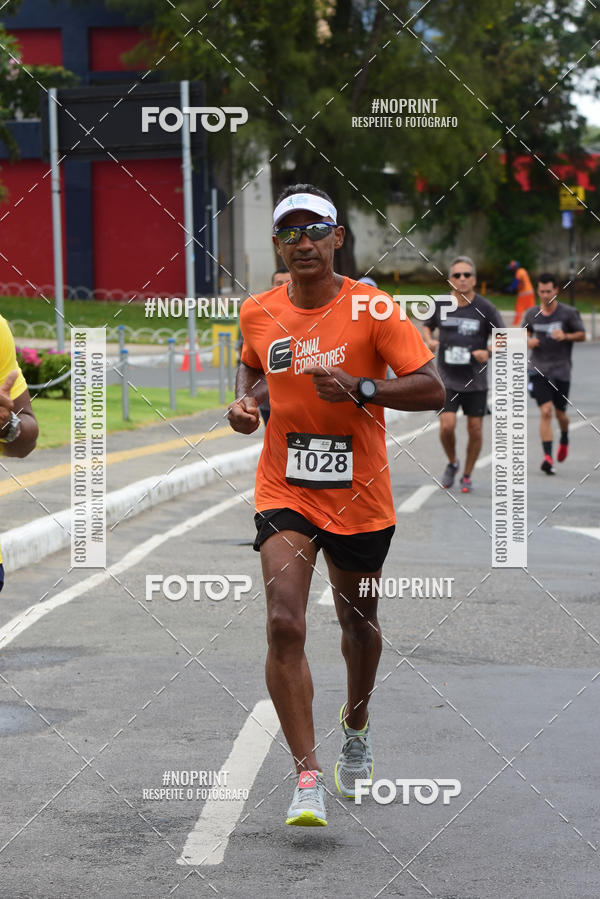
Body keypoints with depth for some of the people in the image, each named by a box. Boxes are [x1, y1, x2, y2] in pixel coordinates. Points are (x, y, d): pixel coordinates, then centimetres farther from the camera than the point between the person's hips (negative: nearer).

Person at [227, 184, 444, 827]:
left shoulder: (371, 309, -10)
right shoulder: (259, 314, 1)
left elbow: (431, 389, -12)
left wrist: (359, 388, -26)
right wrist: (245, 400, 3)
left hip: (359, 495, -1)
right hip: (284, 491, 1)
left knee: (358, 621, 17)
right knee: (284, 625, -17)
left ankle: (357, 724, 49)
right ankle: (308, 778, -16)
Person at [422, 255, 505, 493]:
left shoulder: (485, 308, -8)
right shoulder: (440, 305, -3)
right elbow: (427, 326, 16)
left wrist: (488, 353, -19)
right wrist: (429, 340, -5)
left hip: (475, 380, 0)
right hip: (447, 378, 0)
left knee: (475, 429, 4)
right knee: (447, 426, -11)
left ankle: (467, 475, 24)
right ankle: (452, 463, 18)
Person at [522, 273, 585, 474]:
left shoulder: (568, 313, -4)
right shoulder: (531, 314, 3)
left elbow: (582, 335, 3)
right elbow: (526, 332, 20)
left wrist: (565, 336, -15)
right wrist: (528, 341, -3)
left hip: (561, 369, -1)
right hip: (539, 369, 1)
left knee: (560, 413, 6)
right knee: (545, 411, -12)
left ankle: (564, 439, 41)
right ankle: (547, 457, -14)